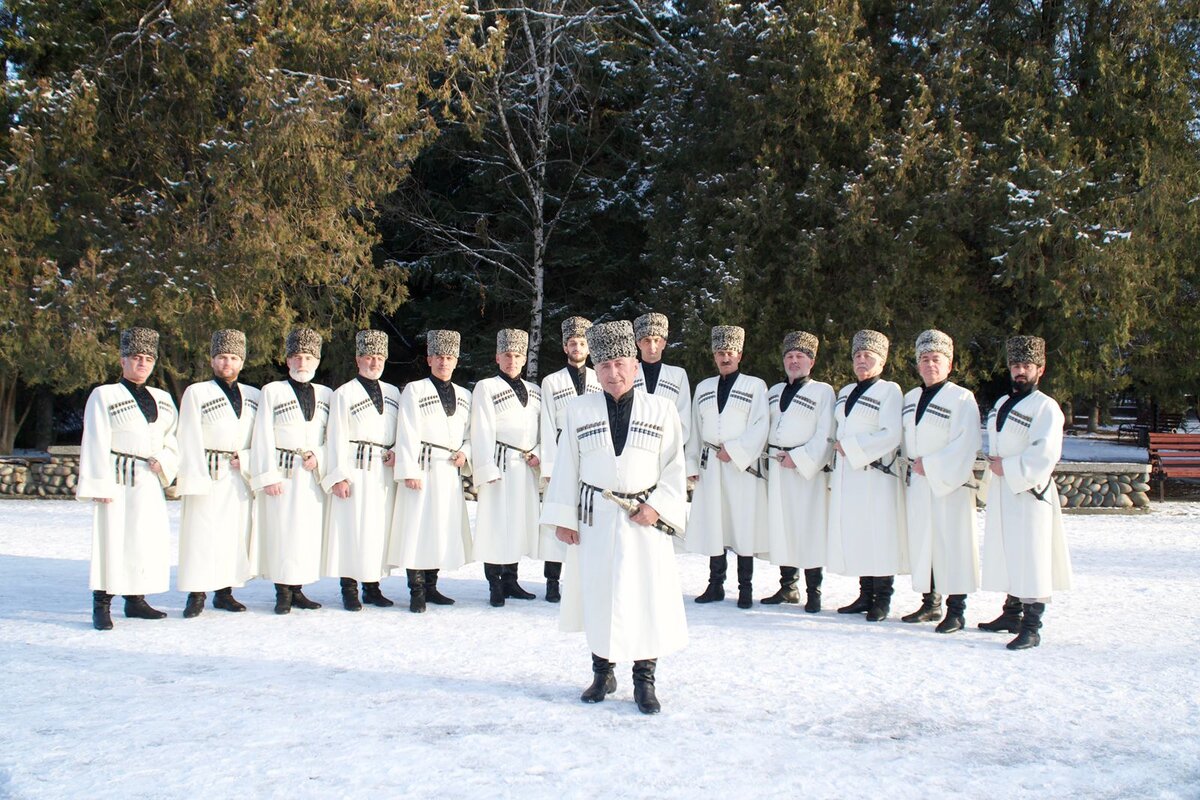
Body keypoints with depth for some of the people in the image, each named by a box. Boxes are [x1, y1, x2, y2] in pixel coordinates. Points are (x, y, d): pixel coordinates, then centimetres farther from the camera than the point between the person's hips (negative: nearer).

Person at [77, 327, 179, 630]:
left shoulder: (162, 399, 16)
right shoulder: (103, 395, 0)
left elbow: (172, 439, 18)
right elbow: (96, 444, -6)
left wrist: (164, 461, -3)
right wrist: (100, 485, -13)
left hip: (149, 481, 5)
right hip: (117, 479, -5)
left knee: (148, 539, 5)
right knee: (111, 539, -6)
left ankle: (135, 600, 16)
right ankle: (101, 606, 0)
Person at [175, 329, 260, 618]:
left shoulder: (254, 396, 12)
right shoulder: (196, 392, 2)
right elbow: (190, 440, -2)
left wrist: (245, 460, -5)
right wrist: (194, 480, -10)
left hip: (241, 478, 4)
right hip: (208, 476, -3)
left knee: (236, 534, 4)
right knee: (202, 535, -4)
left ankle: (225, 592, 14)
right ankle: (197, 594, 4)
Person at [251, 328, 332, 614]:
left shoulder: (326, 395, 13)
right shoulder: (272, 391, 4)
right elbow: (263, 438, 0)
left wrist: (319, 458, -8)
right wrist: (268, 476, -8)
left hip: (314, 476, 3)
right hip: (282, 474, -3)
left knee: (310, 532, 3)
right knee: (281, 532, -3)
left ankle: (297, 590, 13)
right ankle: (283, 593, 5)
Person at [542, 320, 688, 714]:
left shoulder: (661, 410, 4)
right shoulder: (579, 411, 7)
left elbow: (674, 467, 4)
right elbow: (567, 467, 7)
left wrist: (658, 507, -9)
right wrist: (563, 516, 3)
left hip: (644, 519, -1)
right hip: (594, 517, 1)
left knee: (648, 596, -2)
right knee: (597, 595, 5)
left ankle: (644, 681, 10)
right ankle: (602, 673, 22)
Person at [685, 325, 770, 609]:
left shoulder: (755, 385, 4)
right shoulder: (703, 388, 16)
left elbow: (761, 425, -4)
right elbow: (695, 429, 16)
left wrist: (734, 451, -12)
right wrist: (691, 464, 10)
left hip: (743, 464, -3)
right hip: (710, 466, 4)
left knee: (744, 524, -4)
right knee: (713, 525, 4)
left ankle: (745, 588, 3)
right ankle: (716, 585, 13)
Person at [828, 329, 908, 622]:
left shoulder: (889, 390, -3)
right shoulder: (845, 392, 20)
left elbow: (892, 435, -14)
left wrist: (851, 447, -13)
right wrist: (834, 476, 14)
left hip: (876, 475, -7)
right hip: (847, 475, 7)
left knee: (879, 535, -6)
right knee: (854, 535, 7)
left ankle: (882, 600, 2)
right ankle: (865, 595, 16)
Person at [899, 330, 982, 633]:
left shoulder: (962, 399, -7)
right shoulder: (910, 398, 15)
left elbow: (966, 445, -15)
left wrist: (931, 466, -15)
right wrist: (911, 466, 5)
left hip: (950, 484, -6)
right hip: (917, 484, 7)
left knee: (951, 545, -5)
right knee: (921, 543, 10)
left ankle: (955, 610, 3)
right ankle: (930, 604, 21)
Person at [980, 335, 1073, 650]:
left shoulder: (1046, 407, -10)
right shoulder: (1001, 403, 16)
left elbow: (1045, 453, -20)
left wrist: (1007, 468, -16)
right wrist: (994, 464, 6)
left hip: (1029, 491, -8)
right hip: (1001, 492, 8)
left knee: (1031, 558, -8)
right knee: (1007, 554, 15)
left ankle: (1031, 628, -6)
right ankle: (1012, 614, 26)